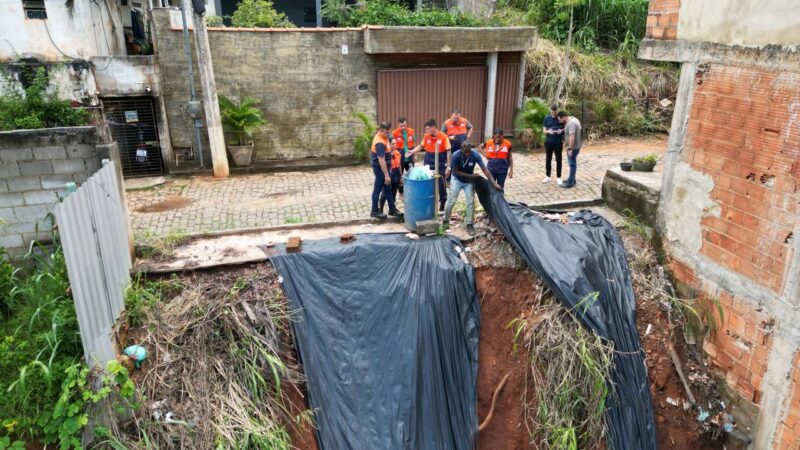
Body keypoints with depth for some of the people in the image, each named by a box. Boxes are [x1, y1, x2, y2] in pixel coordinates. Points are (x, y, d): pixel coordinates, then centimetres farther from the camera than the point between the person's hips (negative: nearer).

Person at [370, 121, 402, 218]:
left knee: (388, 189, 15)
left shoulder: (383, 137, 4)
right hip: (380, 168, -10)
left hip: (383, 167, 10)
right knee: (378, 189, 2)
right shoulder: (380, 143, -26)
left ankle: (392, 209, 24)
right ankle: (375, 211, 14)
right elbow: (381, 160, -29)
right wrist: (386, 175, -28)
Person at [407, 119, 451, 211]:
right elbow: (421, 146, 16)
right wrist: (411, 152, 4)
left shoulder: (444, 136, -12)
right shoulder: (426, 136, 0)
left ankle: (443, 202, 23)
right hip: (428, 165, 4)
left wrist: (448, 165, -10)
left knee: (441, 184, 5)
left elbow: (448, 151, -9)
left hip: (440, 166, -3)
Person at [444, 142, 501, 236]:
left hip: (469, 181, 1)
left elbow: (485, 169, -25)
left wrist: (494, 183, -32)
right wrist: (471, 175, -23)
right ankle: (446, 220, 19)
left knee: (471, 202, -5)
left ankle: (469, 224, 6)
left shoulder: (475, 156, -25)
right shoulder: (456, 156, -29)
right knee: (451, 201, -1)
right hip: (457, 180, -1)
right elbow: (456, 172, -19)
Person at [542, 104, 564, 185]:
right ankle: (547, 176, 20)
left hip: (558, 142, -2)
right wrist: (548, 131, -20)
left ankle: (558, 177, 10)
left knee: (558, 160, 3)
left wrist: (561, 131, -18)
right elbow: (544, 131, 2)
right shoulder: (547, 118, 3)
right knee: (548, 159, 9)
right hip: (548, 142, 2)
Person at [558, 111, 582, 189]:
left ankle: (570, 182, 2)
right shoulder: (572, 119, 9)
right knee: (572, 163, 18)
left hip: (573, 148, -10)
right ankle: (572, 179, 29)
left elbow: (572, 137, -29)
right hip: (574, 147, 10)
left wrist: (570, 149, -29)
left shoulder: (571, 123, -24)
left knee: (572, 164, -4)